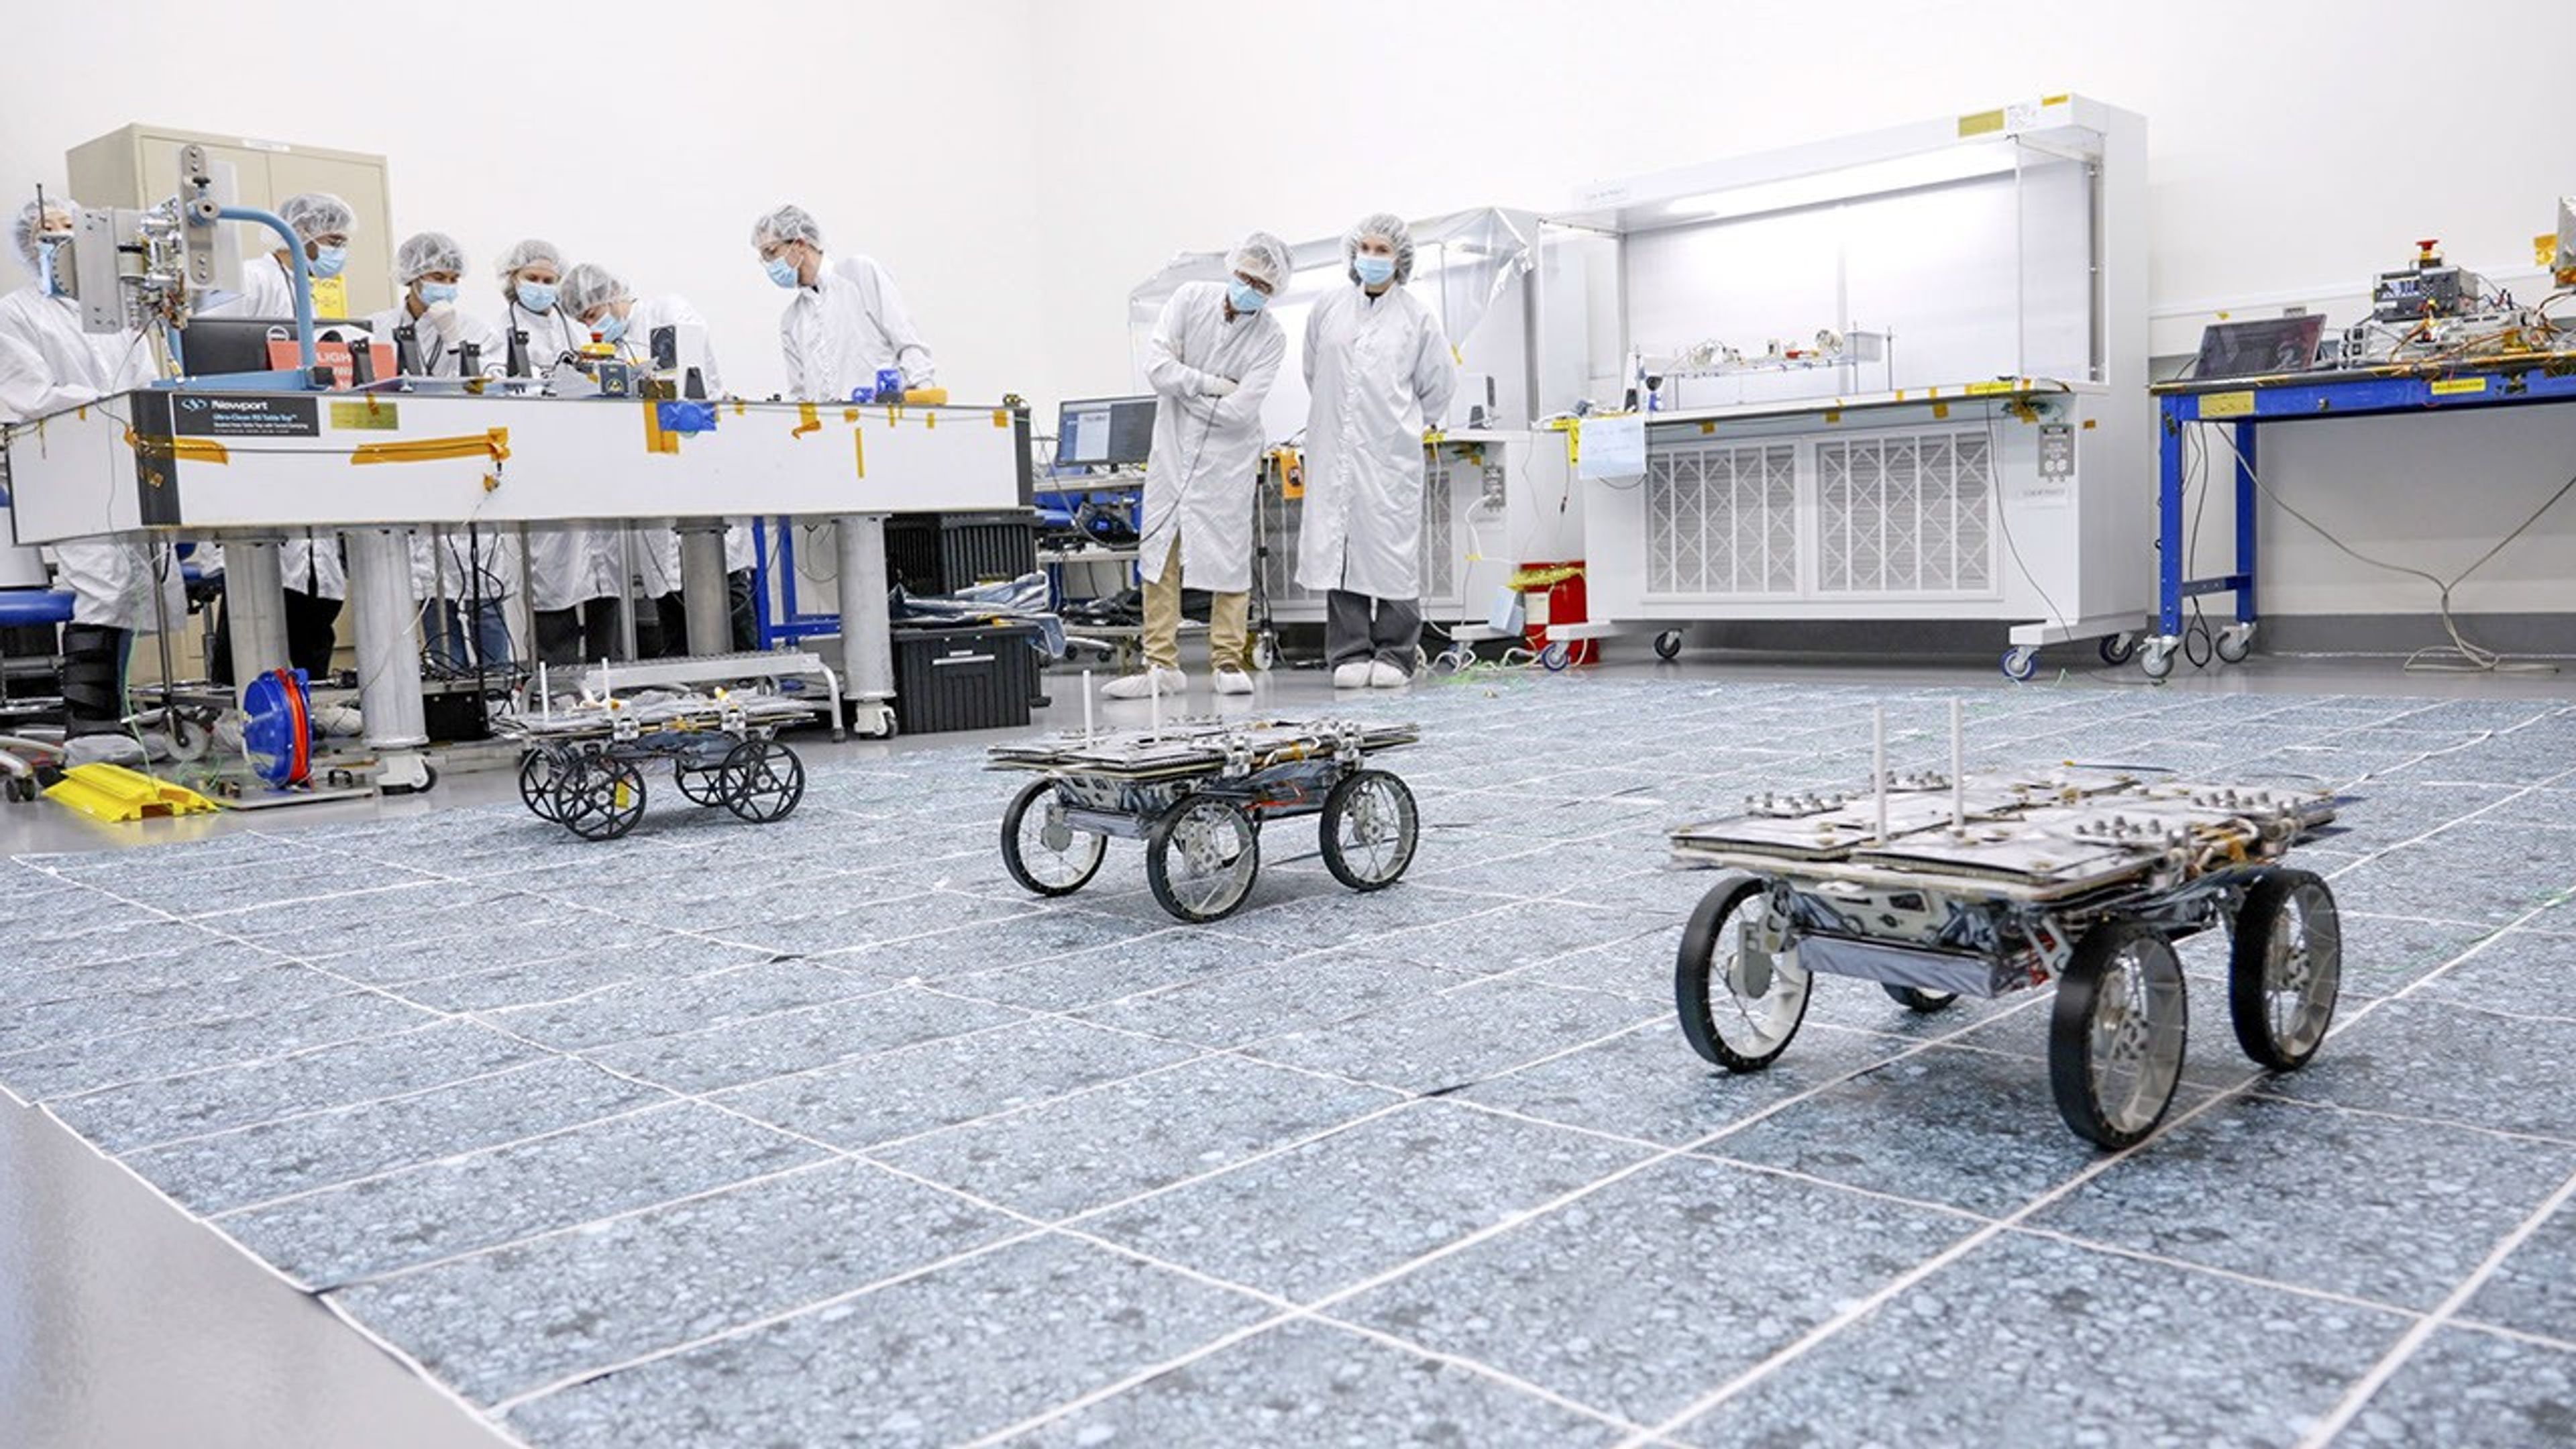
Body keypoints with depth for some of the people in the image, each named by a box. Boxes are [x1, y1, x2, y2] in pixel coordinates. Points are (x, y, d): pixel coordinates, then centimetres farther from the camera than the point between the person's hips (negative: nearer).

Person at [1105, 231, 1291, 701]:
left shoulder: (1271, 338, -8)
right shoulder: (1191, 299, -2)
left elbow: (1240, 410, -18)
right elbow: (1157, 364, -10)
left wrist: (1182, 389, -10)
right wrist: (1209, 384, -15)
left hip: (1228, 456, -2)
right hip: (1173, 447, 3)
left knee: (1228, 556, 0)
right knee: (1159, 555, 2)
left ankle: (1229, 661, 10)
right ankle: (1161, 664, 7)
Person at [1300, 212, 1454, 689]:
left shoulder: (1417, 318, 3)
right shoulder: (1329, 308, 8)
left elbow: (1438, 386, 12)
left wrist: (1403, 425, 12)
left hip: (1391, 455, -2)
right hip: (1335, 452, 2)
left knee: (1392, 551, -1)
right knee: (1338, 549, 1)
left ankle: (1394, 655, 7)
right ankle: (1350, 655, 8)